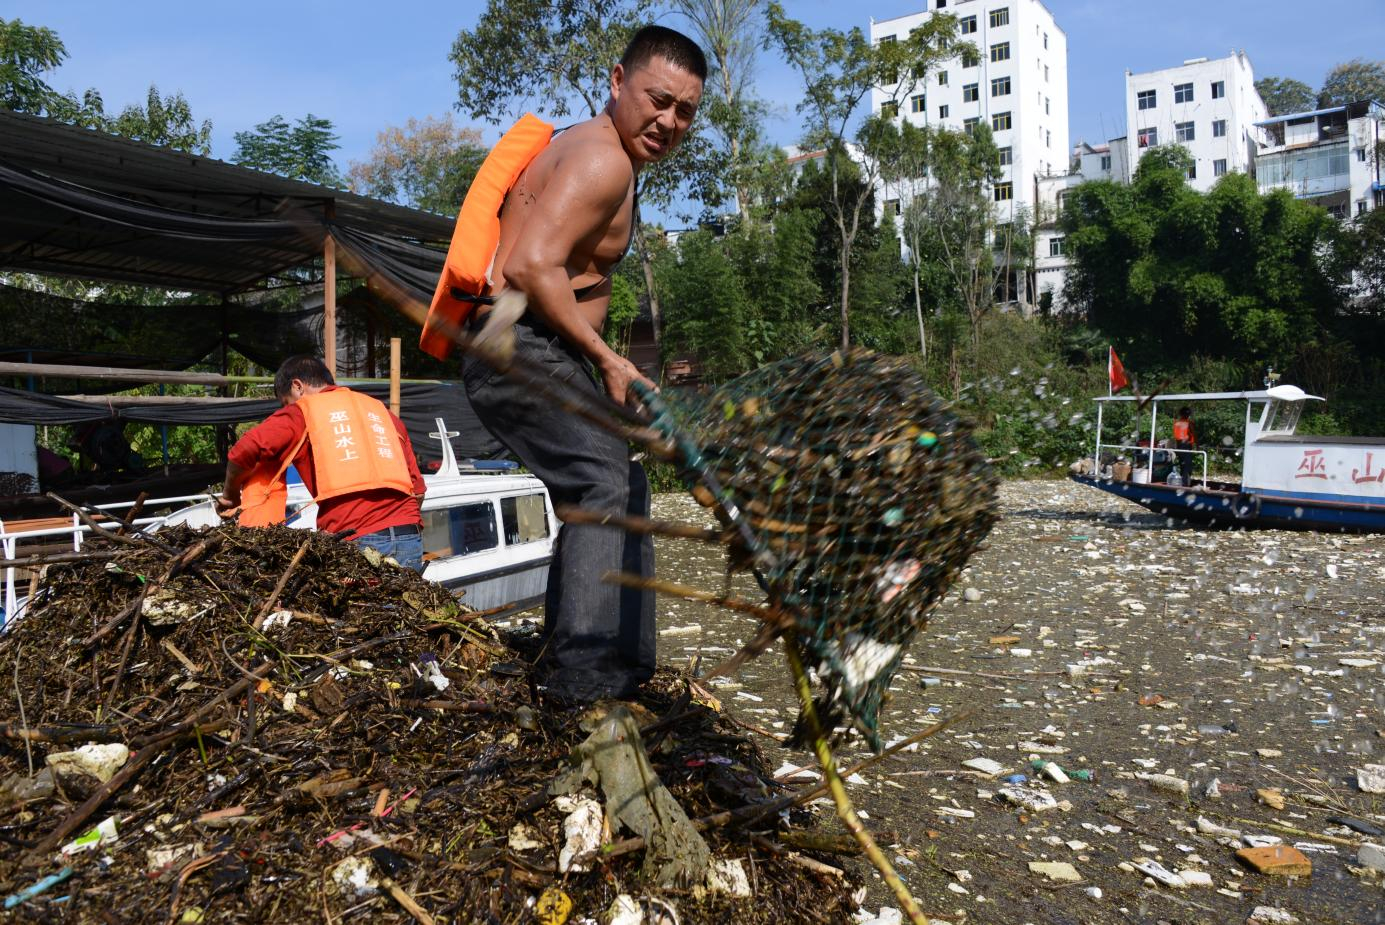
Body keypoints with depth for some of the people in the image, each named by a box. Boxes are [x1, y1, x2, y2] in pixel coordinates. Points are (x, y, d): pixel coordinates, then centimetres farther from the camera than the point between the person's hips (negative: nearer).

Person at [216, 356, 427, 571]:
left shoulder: (303, 411, 9)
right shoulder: (381, 410, 22)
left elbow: (244, 451, -3)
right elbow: (417, 489, 16)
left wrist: (230, 495, 15)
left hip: (357, 540, -5)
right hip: (410, 539, 5)